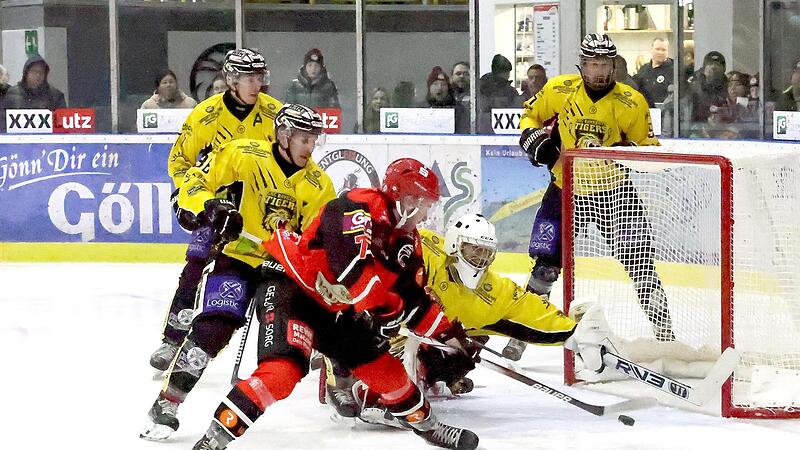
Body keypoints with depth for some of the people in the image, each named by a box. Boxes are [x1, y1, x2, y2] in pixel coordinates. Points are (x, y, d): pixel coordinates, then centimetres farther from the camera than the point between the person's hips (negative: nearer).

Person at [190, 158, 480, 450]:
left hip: (329, 306, 9)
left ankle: (422, 421, 34)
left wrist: (445, 332, 7)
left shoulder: (406, 240, 6)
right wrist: (388, 309, -33)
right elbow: (352, 267, -35)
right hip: (288, 283, -9)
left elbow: (412, 296, 13)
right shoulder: (361, 209, -22)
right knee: (289, 364, -28)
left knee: (377, 355, 11)